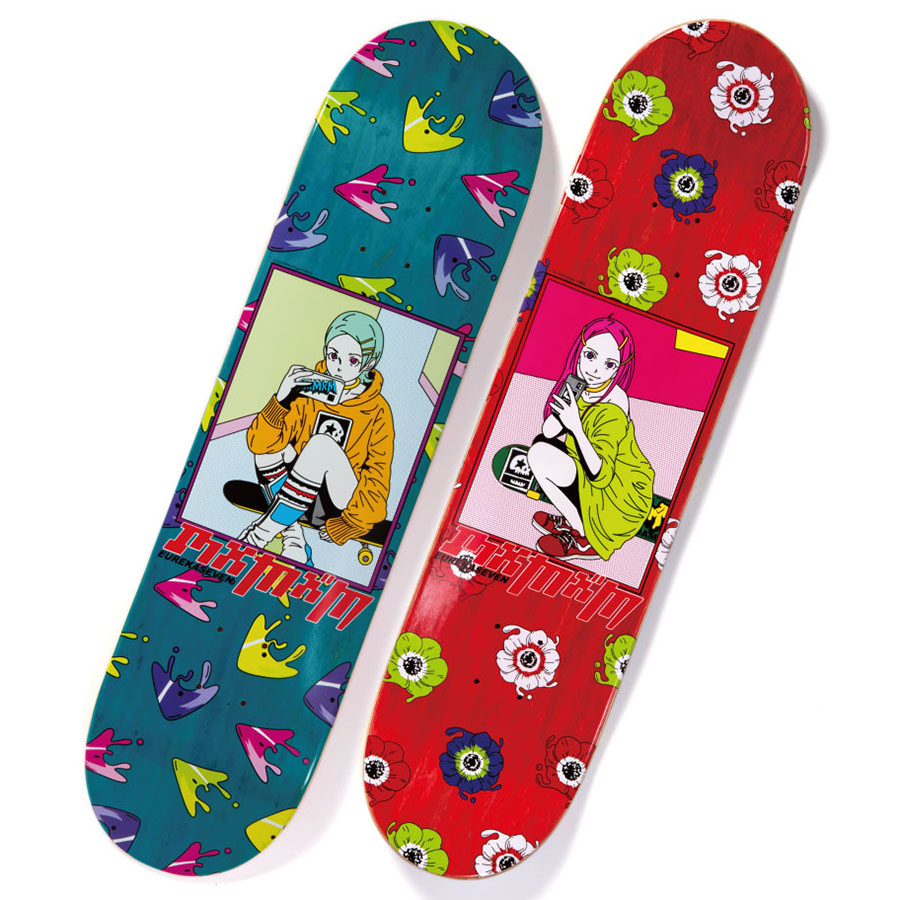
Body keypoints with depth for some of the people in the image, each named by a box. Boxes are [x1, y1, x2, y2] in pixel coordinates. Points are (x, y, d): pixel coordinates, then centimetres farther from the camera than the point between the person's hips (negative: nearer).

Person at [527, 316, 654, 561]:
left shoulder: (611, 412, -28)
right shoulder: (582, 387, -6)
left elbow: (599, 475, -30)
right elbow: (548, 432, -4)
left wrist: (575, 427, -37)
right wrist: (564, 405, -22)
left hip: (622, 499, -8)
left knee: (541, 455, -17)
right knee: (542, 445, 9)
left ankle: (586, 540, -3)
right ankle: (575, 518, 13)